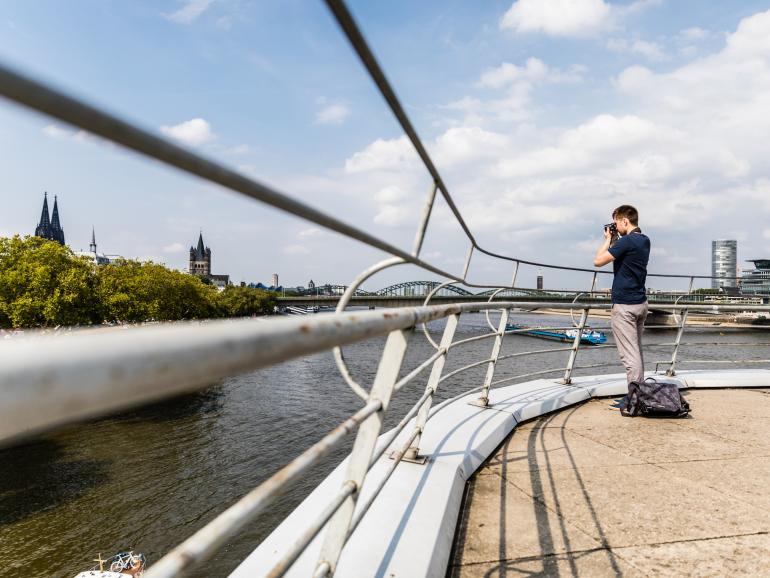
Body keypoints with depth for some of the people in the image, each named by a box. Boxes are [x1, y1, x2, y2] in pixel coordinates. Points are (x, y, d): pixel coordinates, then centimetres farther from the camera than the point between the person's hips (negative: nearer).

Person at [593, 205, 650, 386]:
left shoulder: (626, 241, -17)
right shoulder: (644, 241, 11)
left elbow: (598, 261, -16)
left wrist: (608, 240, -4)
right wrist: (613, 241, 12)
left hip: (624, 305, -9)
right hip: (641, 303, 9)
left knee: (630, 355, -7)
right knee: (637, 351, 17)